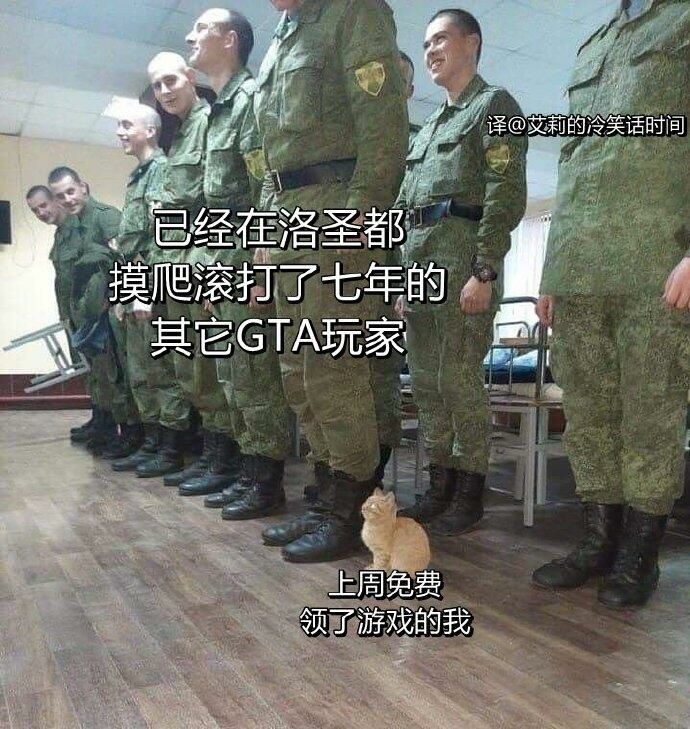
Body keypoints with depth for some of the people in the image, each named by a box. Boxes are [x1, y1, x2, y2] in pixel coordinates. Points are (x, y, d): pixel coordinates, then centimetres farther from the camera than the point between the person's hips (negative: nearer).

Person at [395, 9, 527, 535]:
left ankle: (470, 492, 5)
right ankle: (440, 484, 17)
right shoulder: (428, 128, 26)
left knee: (460, 379, -7)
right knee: (425, 381, 7)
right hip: (419, 256, 8)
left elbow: (506, 194, -10)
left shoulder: (495, 105, 3)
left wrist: (484, 272, -19)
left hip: (463, 256, -8)